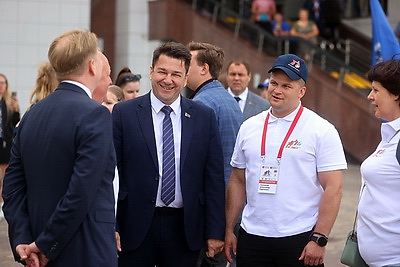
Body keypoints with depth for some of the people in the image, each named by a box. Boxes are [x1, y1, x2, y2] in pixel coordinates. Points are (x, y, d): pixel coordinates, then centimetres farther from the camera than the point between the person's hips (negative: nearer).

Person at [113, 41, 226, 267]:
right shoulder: (124, 113, 0)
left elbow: (214, 178, 4)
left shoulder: (204, 117, 4)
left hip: (185, 229, 2)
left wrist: (215, 232, 1)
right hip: (136, 228, -1)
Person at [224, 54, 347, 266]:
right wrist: (229, 230, 8)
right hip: (251, 237, 4)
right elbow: (237, 181, 13)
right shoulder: (249, 127, 9)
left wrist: (319, 239, -13)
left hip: (300, 239, -4)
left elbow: (333, 188, -8)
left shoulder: (322, 130, -4)